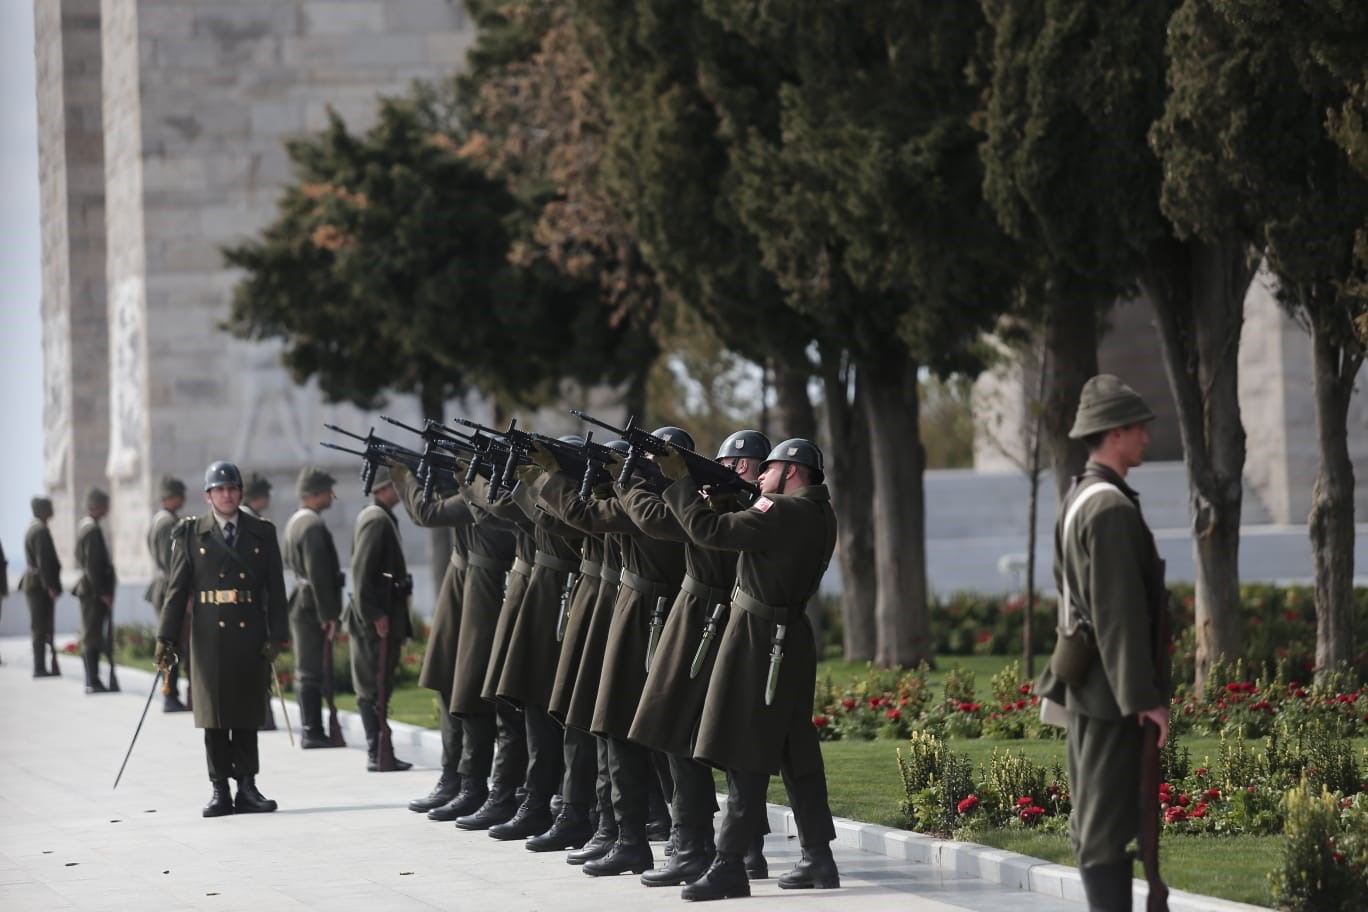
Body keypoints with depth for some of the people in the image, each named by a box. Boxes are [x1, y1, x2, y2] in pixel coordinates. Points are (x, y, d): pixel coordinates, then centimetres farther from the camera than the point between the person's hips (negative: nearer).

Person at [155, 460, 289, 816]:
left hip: (250, 638, 1)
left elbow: (275, 589, 7)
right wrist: (166, 638, -5)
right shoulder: (190, 534, 4)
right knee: (214, 719, 2)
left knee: (247, 716, 4)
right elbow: (176, 589, 2)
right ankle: (220, 790, 7)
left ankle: (247, 787, 9)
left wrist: (276, 636, -1)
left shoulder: (262, 533, 8)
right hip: (209, 637, -1)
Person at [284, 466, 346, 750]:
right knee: (313, 670, -7)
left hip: (300, 606, 10)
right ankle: (313, 732, -6)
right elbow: (318, 574, -22)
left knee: (306, 670, 14)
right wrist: (329, 614, -20)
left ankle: (310, 730, 19)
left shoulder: (294, 522, 14)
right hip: (313, 608, -10)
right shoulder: (313, 525, -17)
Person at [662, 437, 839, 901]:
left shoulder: (785, 512, -17)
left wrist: (680, 480, -11)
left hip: (759, 637, -9)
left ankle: (730, 867, -9)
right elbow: (743, 525, 16)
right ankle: (818, 858, 15)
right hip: (789, 638, 9)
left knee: (747, 758, -8)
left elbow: (711, 531, -21)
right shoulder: (819, 515, 11)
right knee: (794, 751, 13)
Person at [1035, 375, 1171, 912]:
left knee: (1094, 820, 12)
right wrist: (1146, 698, -21)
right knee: (1109, 823, -9)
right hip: (1113, 690, -10)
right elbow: (1121, 611, -22)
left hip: (1088, 686, 10)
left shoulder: (1076, 500, 14)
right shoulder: (1111, 509, -18)